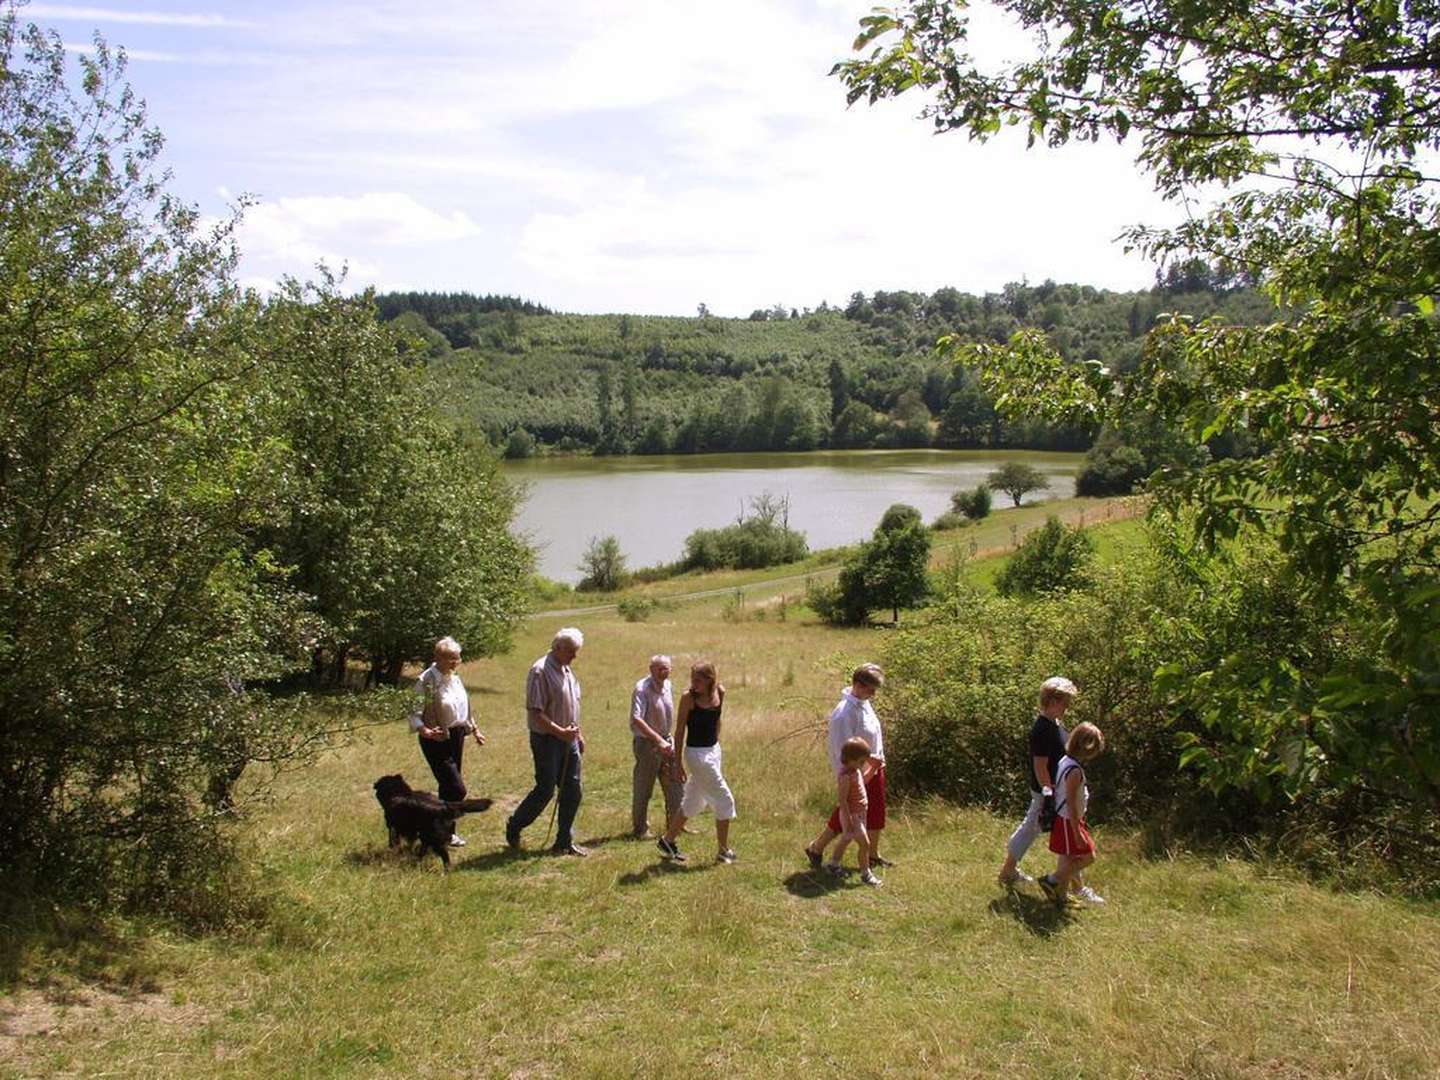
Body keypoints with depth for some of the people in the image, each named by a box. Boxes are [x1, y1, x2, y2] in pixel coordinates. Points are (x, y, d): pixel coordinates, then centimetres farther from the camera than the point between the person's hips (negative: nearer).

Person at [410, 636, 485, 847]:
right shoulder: (426, 681, -16)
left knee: (449, 788, 14)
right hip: (437, 740, -8)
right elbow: (415, 713, -18)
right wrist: (424, 731, -35)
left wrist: (474, 731, 24)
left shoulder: (454, 678, 8)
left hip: (457, 736, 8)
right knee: (456, 789, -10)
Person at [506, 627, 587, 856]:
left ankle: (565, 842, 17)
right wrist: (560, 732, -24)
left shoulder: (566, 670, 13)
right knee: (545, 790, -2)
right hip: (546, 740, -8)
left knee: (572, 791, 7)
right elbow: (535, 711, -20)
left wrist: (577, 734, 20)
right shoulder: (541, 671, -16)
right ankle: (513, 828, 19)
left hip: (568, 739, 8)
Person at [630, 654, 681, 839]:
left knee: (674, 785, 11)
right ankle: (640, 828, 17)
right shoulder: (642, 689, -20)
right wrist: (659, 740, -36)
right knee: (643, 789, 4)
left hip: (666, 741, 7)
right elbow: (636, 719, -31)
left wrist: (667, 739, 18)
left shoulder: (667, 685, 5)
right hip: (647, 743, -7)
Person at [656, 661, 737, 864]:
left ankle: (667, 840, 29)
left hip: (713, 750, 6)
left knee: (694, 802, 15)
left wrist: (716, 743, 16)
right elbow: (680, 730, -11)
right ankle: (724, 850, 13)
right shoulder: (688, 697, -15)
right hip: (696, 754, -6)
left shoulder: (720, 693, -1)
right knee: (725, 800, -2)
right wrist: (678, 763, -10)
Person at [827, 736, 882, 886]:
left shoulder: (856, 770, 4)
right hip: (852, 815, -10)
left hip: (859, 814, 10)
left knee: (845, 839, 22)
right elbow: (842, 800, -26)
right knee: (864, 843, -6)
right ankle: (865, 874, 4)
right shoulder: (846, 775, -25)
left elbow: (863, 782, 23)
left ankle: (833, 865, 38)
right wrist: (849, 820, -26)